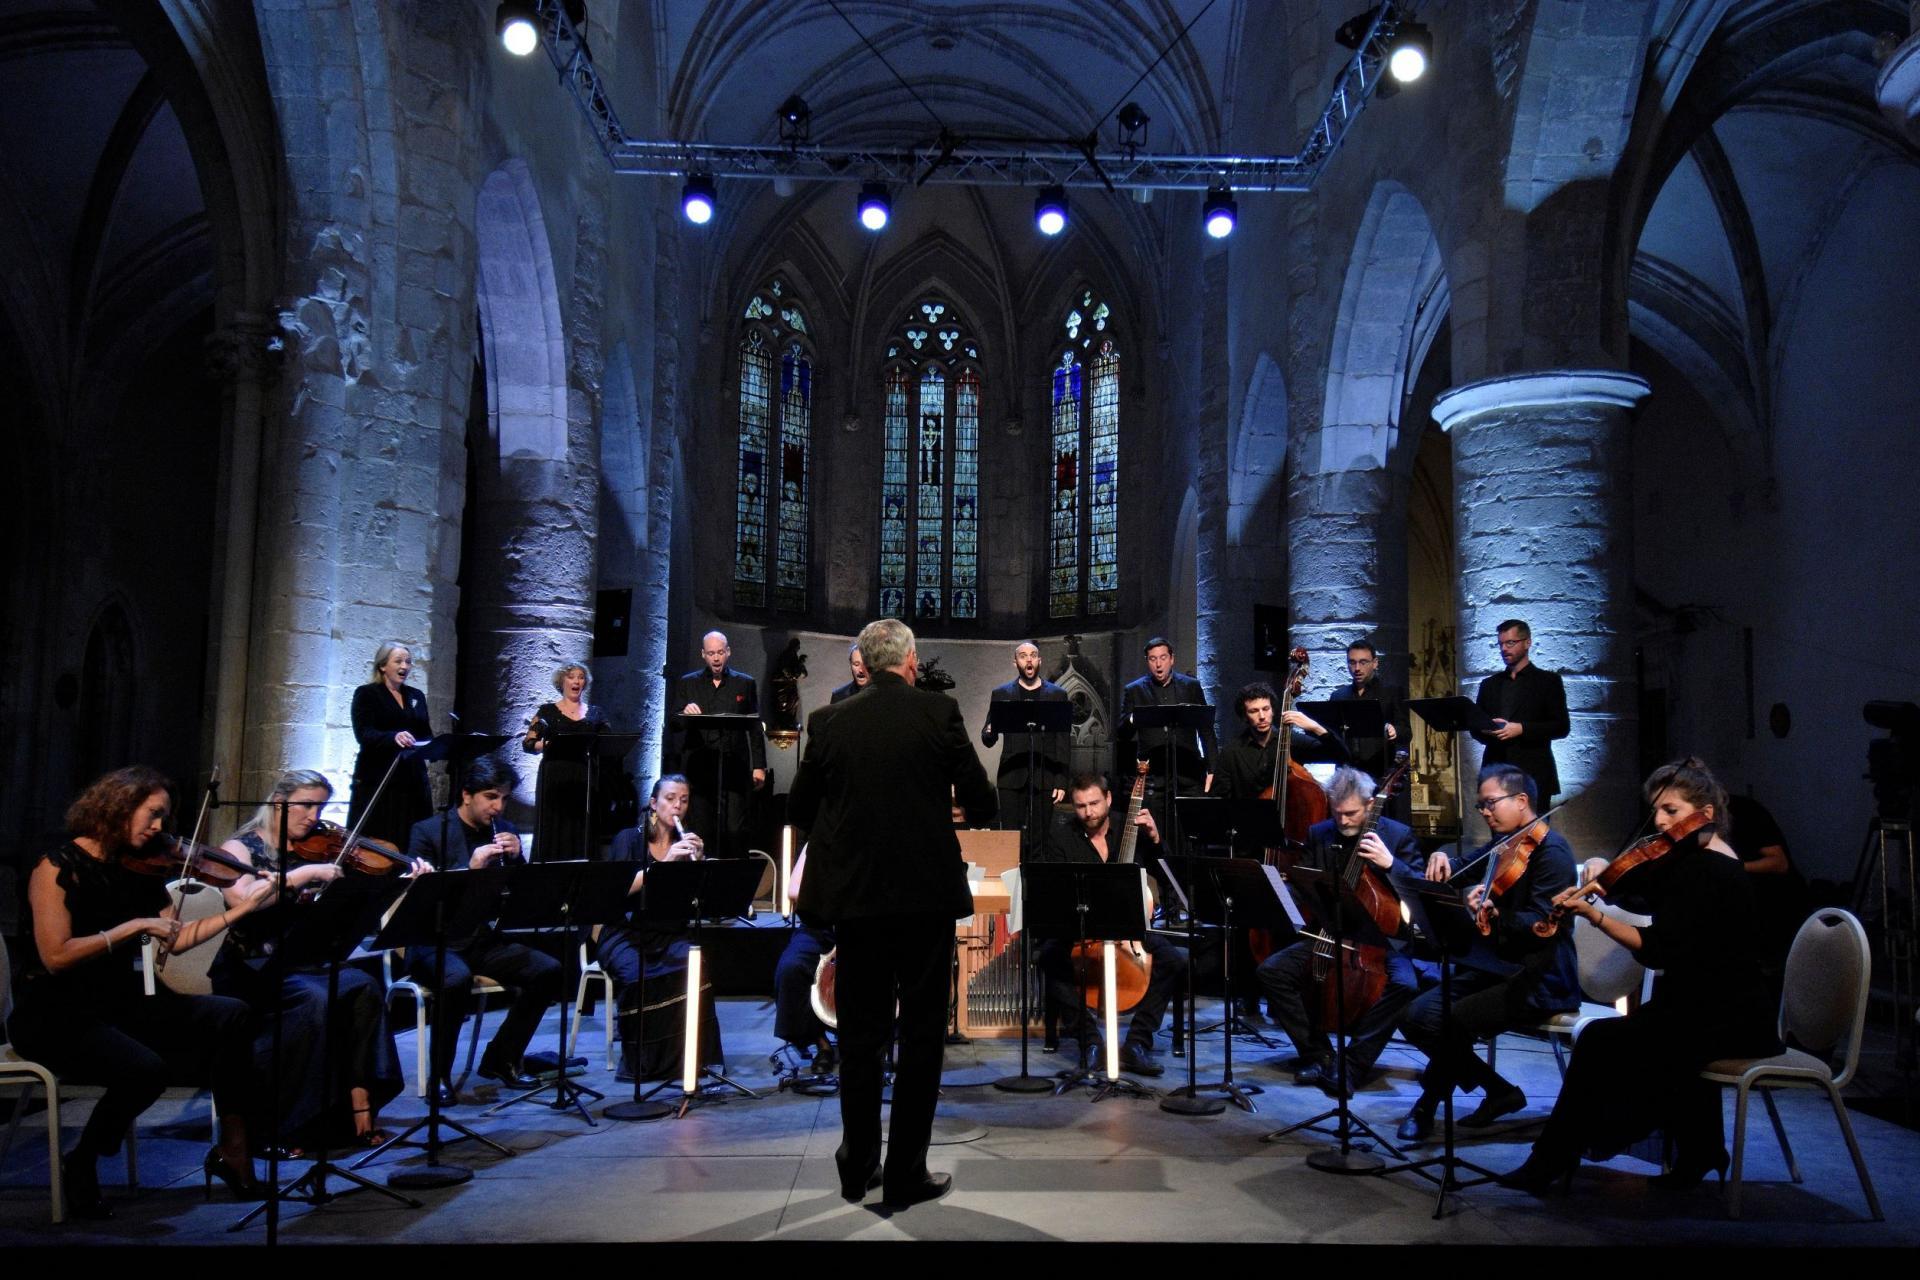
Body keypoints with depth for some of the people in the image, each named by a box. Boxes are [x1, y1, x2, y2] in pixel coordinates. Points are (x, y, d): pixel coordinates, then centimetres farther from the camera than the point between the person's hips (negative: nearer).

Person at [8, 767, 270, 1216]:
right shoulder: (58, 867, -12)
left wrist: (241, 908, -3)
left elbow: (177, 939, 3)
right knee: (145, 1069, -31)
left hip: (117, 1005, 7)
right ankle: (81, 1163, -1)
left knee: (229, 1015, -12)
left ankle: (232, 1147, -5)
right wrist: (134, 927, -23)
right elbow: (56, 957, -22)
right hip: (54, 1016, -7)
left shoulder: (136, 871, 7)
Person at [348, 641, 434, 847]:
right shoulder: (366, 694, 2)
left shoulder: (417, 696, 18)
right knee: (376, 841, -8)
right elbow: (363, 734, -12)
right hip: (377, 779, -4)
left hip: (413, 779, 4)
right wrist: (394, 737, -31)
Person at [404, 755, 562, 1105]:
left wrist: (516, 858, -9)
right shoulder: (428, 832, -3)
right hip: (436, 943, -5)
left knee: (548, 970, -16)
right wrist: (470, 868, -26)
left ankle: (501, 1059, 2)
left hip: (486, 940, 5)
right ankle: (439, 1075, -15)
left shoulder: (506, 832, 11)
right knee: (457, 979, -37)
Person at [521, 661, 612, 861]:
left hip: (585, 781, 2)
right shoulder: (548, 711, 9)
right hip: (555, 779, -2)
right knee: (554, 832, -5)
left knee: (583, 834, -2)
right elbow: (528, 744, 3)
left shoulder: (595, 713, 16)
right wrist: (549, 744, -16)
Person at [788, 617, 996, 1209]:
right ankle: (906, 1174, 13)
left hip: (855, 893, 3)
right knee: (921, 1032, 8)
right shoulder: (938, 711, -6)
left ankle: (858, 1165, 23)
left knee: (860, 1031, 14)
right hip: (926, 891, -3)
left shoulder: (832, 722, 2)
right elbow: (981, 804, -4)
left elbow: (799, 809, 8)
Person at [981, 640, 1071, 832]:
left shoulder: (1057, 694, 7)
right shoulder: (1001, 694, 9)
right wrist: (989, 732, -16)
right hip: (1011, 778, 0)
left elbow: (1062, 742, 5)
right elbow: (987, 740, 8)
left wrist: (1061, 781, -2)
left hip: (1044, 778, 0)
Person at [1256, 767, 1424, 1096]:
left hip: (1379, 939, -3)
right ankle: (1319, 1054, -6)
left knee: (1404, 983, -33)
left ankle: (1353, 1064, -20)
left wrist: (1390, 864, -25)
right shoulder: (1318, 835, 6)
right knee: (1271, 970, -17)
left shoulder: (1398, 835, -3)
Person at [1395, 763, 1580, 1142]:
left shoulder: (1551, 851, -13)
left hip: (1539, 981, -8)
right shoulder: (1502, 842, 13)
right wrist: (1442, 861, -9)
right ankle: (1499, 1092, 5)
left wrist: (1494, 914, -40)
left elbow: (1542, 925, -22)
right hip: (1494, 965, 9)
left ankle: (1430, 1103, 2)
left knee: (1450, 1021, -26)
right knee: (1417, 1015, -9)